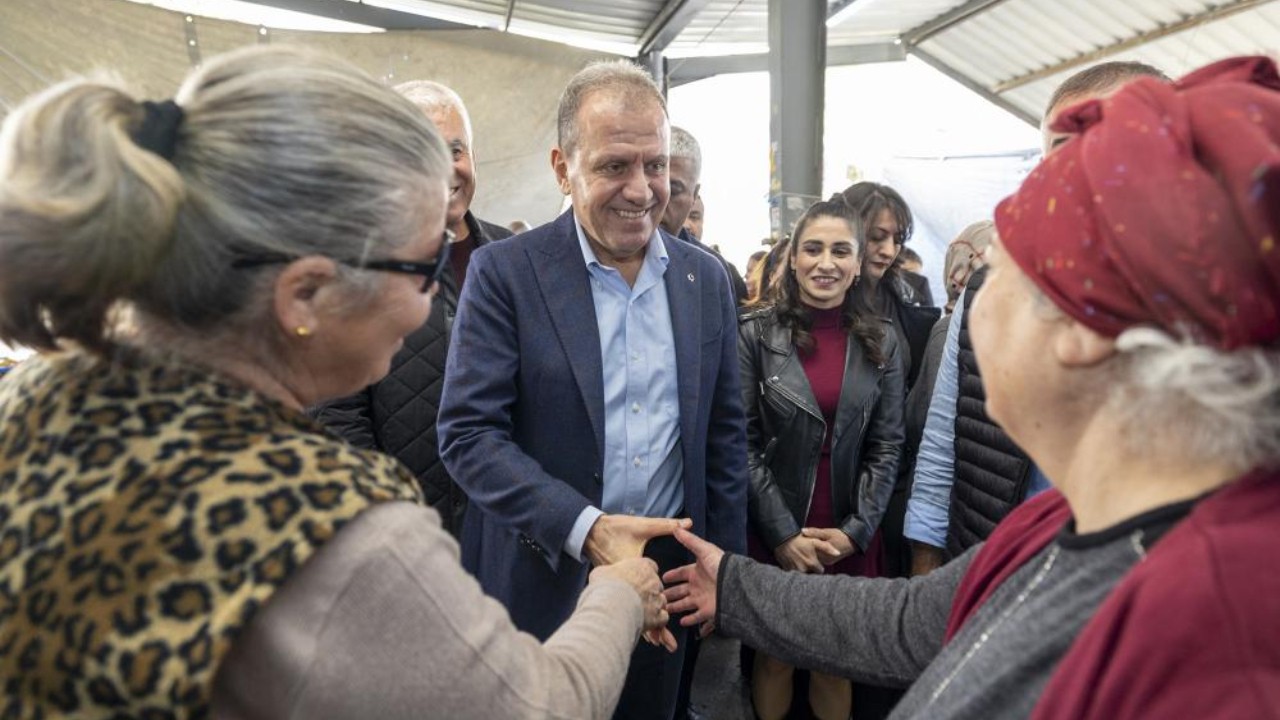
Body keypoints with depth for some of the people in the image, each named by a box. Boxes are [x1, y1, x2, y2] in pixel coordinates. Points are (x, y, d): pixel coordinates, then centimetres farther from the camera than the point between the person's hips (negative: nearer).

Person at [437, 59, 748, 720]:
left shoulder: (706, 278, 2)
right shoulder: (504, 271, -10)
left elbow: (724, 434, 6)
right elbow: (468, 432, -14)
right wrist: (585, 529, -23)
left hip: (669, 581, 4)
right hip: (543, 584, -3)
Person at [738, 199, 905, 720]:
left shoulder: (881, 343, 1)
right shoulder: (756, 334, -7)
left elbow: (887, 446, 1)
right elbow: (743, 444, -8)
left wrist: (856, 530, -7)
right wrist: (784, 533, -12)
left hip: (849, 538, 2)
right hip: (773, 534, -2)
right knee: (774, 659, 13)